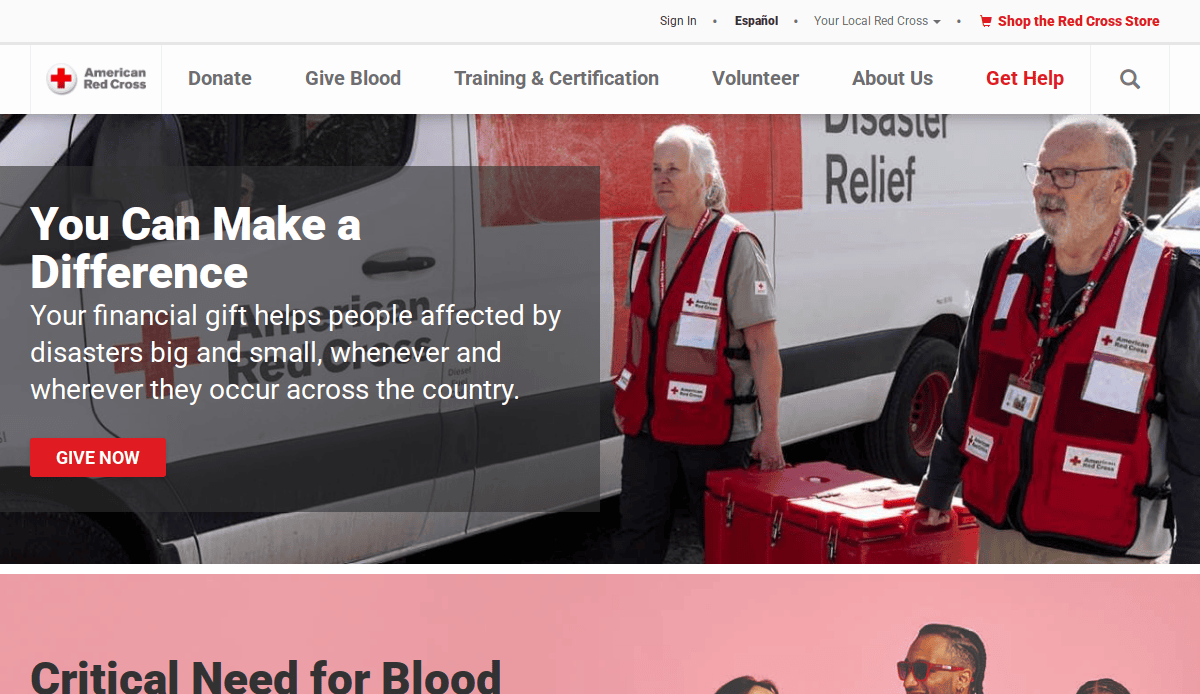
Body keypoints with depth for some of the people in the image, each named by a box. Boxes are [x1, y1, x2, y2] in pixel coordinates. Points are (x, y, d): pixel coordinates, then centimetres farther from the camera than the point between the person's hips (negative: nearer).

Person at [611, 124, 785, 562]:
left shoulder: (736, 247, -12)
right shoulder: (647, 239, 9)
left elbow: (763, 347, -14)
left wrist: (769, 431, -17)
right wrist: (625, 396, 17)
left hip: (713, 426, -6)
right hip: (647, 419, 6)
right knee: (637, 533, 11)